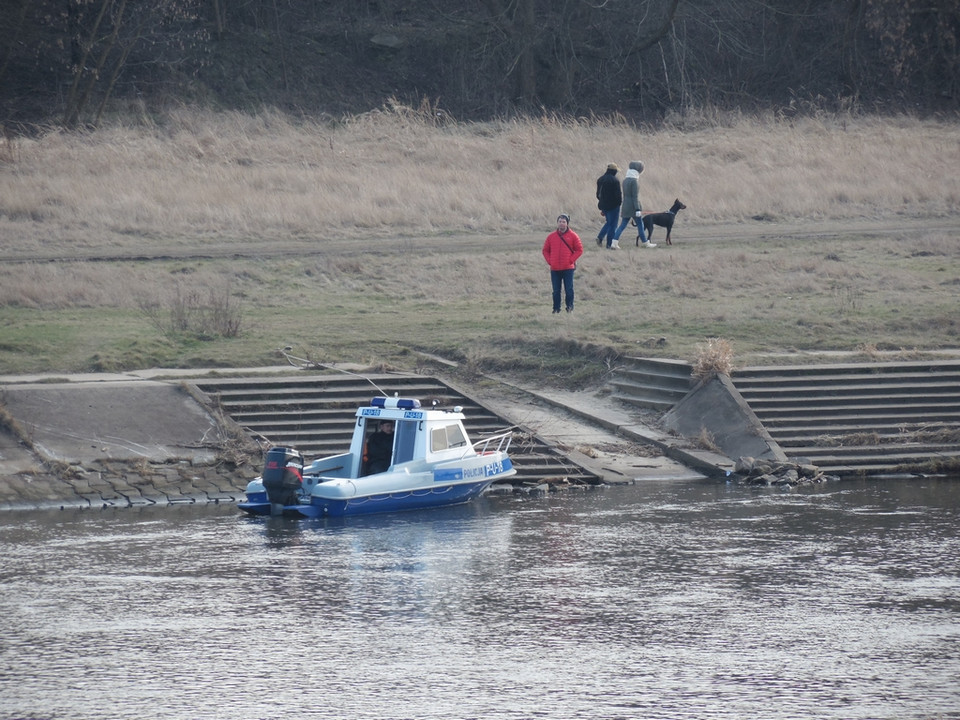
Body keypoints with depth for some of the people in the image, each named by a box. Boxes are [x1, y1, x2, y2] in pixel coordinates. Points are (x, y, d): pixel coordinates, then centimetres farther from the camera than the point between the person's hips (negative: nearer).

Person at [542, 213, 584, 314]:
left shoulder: (573, 236, 0)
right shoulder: (551, 236, 6)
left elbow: (579, 250, 2)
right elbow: (545, 250, 13)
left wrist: (571, 260, -6)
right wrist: (549, 261, 0)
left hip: (568, 268, -3)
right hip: (555, 269, 3)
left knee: (569, 289, -4)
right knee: (556, 290, 6)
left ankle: (570, 307, 5)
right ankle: (556, 308, 14)